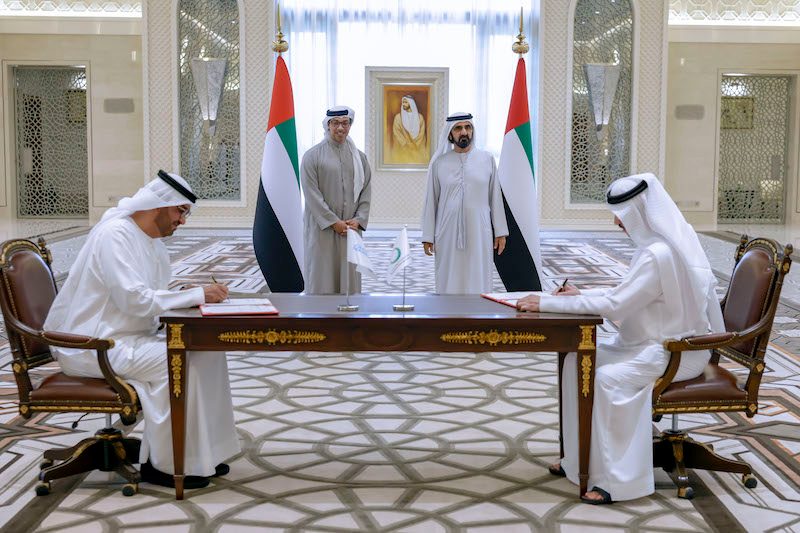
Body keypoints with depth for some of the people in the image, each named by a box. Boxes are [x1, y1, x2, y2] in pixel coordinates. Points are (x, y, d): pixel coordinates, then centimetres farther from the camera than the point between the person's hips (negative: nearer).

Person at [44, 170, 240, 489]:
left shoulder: (152, 241, 12)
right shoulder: (114, 234, -18)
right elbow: (134, 299, -27)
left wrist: (194, 296, -6)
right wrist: (196, 295, -23)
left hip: (131, 336, 9)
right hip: (95, 346, -9)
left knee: (208, 352, -4)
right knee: (177, 364, -25)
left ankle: (201, 452, 2)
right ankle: (163, 464, -11)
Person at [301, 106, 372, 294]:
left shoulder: (359, 157, 12)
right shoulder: (313, 156, -1)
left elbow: (366, 190, 9)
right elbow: (312, 194, -8)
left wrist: (359, 219, -6)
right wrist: (333, 222, -14)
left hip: (351, 229, 4)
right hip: (322, 228, -4)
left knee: (350, 277, 5)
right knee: (322, 278, -2)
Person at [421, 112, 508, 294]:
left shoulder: (487, 159, 3)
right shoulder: (439, 163, 2)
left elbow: (495, 197, 6)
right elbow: (431, 201, 5)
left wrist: (500, 231, 5)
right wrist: (428, 236, 3)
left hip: (479, 234, 0)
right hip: (448, 234, 0)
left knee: (478, 284, 4)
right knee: (449, 284, 4)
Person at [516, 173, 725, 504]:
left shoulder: (659, 254, -25)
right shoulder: (660, 243, 7)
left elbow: (614, 305, -26)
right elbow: (627, 294, 16)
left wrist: (547, 304, -22)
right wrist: (581, 295, 4)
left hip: (676, 351, -10)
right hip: (653, 341, 10)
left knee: (606, 377, -28)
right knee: (578, 361, -1)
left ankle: (617, 479, -18)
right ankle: (580, 458, 8)